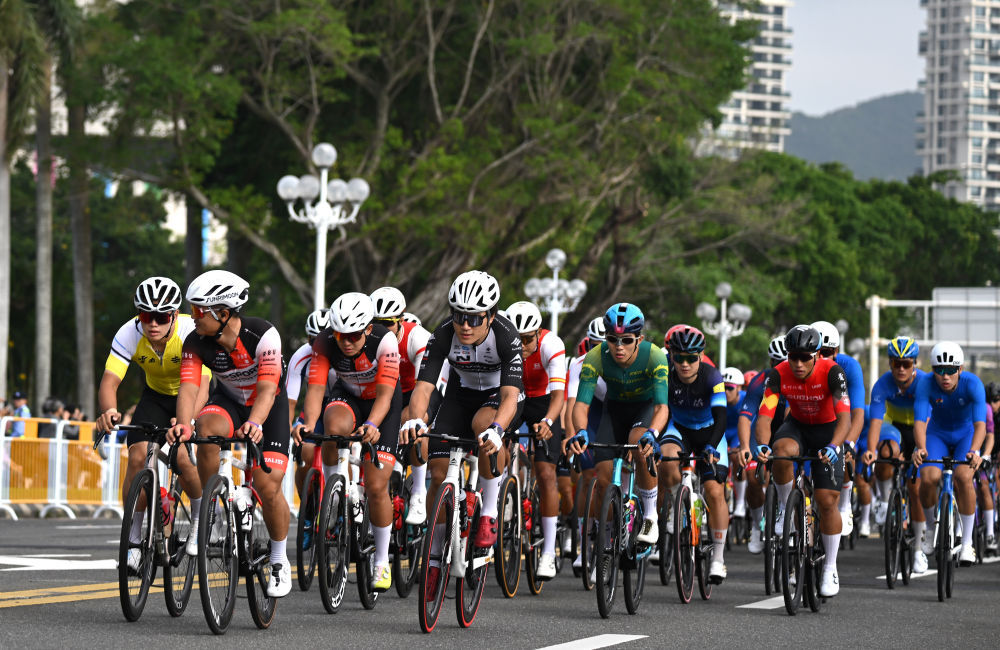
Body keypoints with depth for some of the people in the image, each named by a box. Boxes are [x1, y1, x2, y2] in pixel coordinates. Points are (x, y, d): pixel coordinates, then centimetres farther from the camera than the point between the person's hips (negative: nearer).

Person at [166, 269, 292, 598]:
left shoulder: (262, 334, -30)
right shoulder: (195, 343, -21)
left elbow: (267, 389, -38)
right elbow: (188, 387, -30)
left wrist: (254, 424, -57)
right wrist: (183, 425, -50)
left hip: (268, 407, -2)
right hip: (228, 401, 2)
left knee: (268, 487, -13)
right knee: (207, 430, -34)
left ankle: (279, 561, 10)